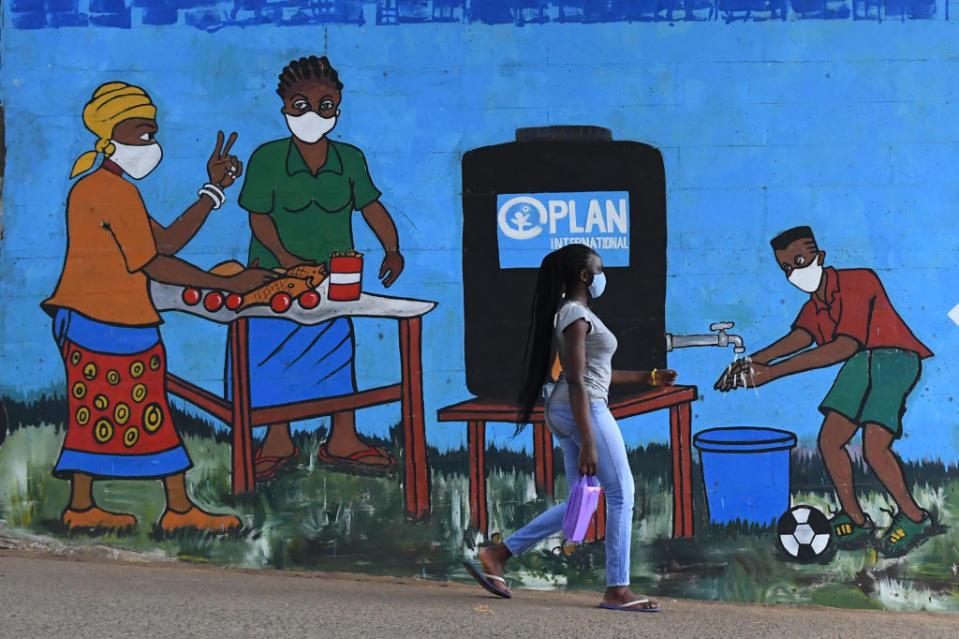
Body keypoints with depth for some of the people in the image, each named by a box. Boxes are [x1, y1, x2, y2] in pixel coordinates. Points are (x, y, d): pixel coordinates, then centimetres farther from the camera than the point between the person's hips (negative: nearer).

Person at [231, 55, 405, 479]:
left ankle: (342, 441, 17)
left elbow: (371, 207, 4)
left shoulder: (350, 159, -1)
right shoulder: (267, 158, -8)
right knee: (272, 353, 5)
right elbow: (259, 217, -9)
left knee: (338, 351, 4)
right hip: (274, 274, -1)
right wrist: (284, 257, -22)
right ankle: (278, 441, 21)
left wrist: (392, 250, -8)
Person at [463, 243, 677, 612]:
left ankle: (497, 556, 7)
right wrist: (588, 443, -23)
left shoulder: (572, 312, 18)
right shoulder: (577, 315, -12)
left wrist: (647, 378, 25)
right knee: (621, 494, -3)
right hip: (584, 411, -10)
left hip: (565, 413, 10)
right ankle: (617, 590, 1)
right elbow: (577, 381, -19)